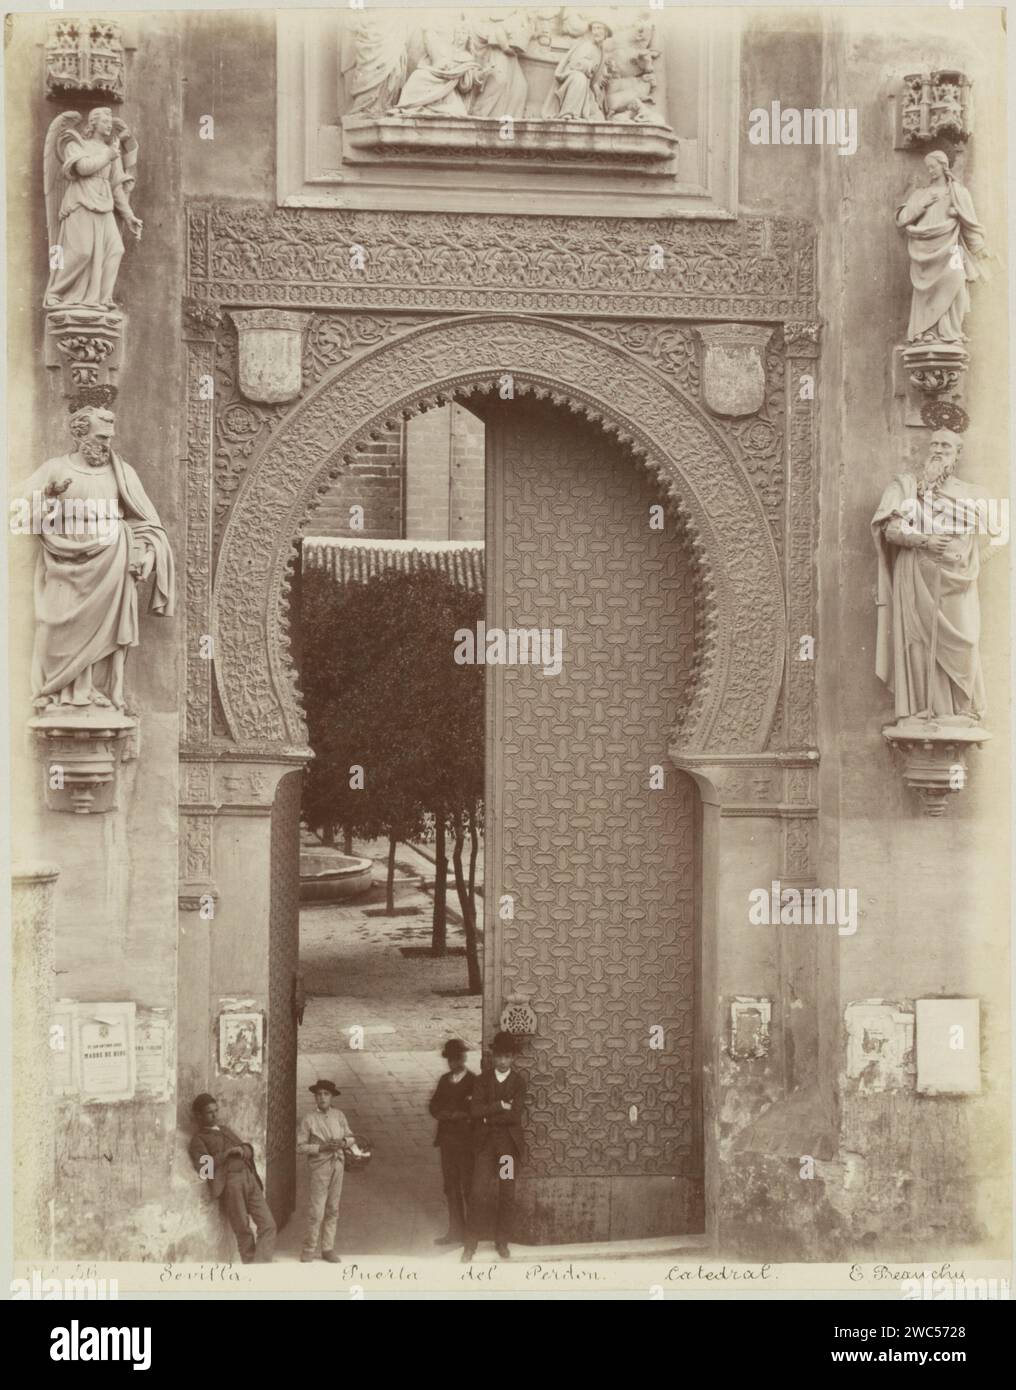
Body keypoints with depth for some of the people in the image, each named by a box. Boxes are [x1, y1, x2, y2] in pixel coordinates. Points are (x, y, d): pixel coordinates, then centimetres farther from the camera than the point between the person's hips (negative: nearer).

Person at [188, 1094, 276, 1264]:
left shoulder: (225, 1131, 30)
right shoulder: (199, 1139, 11)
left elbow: (248, 1150, 24)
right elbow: (203, 1166, -4)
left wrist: (243, 1150, 0)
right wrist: (228, 1153, -8)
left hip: (249, 1178, 6)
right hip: (230, 1183, -6)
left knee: (268, 1224, -9)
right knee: (242, 1230, -6)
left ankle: (262, 1266, -15)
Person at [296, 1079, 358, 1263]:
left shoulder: (338, 1116, 5)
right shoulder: (308, 1120, -8)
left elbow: (350, 1137, 14)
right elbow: (300, 1147, -8)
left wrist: (343, 1142, -9)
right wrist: (321, 1147, -18)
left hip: (338, 1165, 5)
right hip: (319, 1167, -5)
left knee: (332, 1210, 8)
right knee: (316, 1212, -6)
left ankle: (327, 1249, 17)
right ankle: (309, 1250, 7)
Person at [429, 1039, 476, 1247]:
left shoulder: (474, 1081, -8)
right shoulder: (445, 1080, 13)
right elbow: (434, 1106, 10)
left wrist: (451, 1113, -14)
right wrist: (456, 1112, -9)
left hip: (467, 1142, -7)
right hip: (447, 1140, 7)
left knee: (469, 1188, -4)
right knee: (451, 1188, 10)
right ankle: (456, 1231, 18)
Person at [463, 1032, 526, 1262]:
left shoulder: (519, 1081, 1)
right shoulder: (483, 1079, 5)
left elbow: (515, 1114, -11)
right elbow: (475, 1110, -9)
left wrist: (488, 1115, -8)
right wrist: (500, 1106, -15)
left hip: (510, 1144, 0)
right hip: (486, 1142, 0)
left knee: (507, 1196, 5)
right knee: (479, 1193, -5)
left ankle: (502, 1242, 17)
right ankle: (471, 1244, 1)